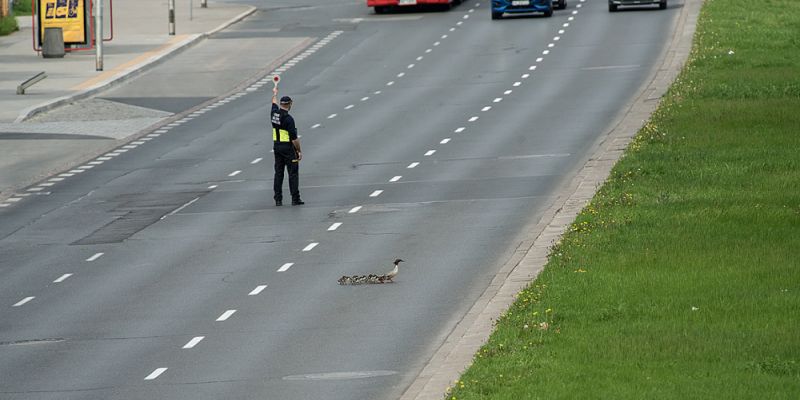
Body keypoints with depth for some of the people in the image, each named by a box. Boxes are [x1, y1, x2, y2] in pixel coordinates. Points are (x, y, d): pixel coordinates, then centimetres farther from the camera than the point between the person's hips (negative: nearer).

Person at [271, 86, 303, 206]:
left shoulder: (275, 114, 2)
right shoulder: (288, 119, -18)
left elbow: (274, 103, 28)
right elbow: (294, 138, -18)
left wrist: (275, 93, 47)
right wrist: (299, 151, -8)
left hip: (276, 146, 7)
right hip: (288, 147, -7)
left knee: (278, 173, 9)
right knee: (293, 173, -2)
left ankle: (278, 199, 8)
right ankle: (295, 199, -4)